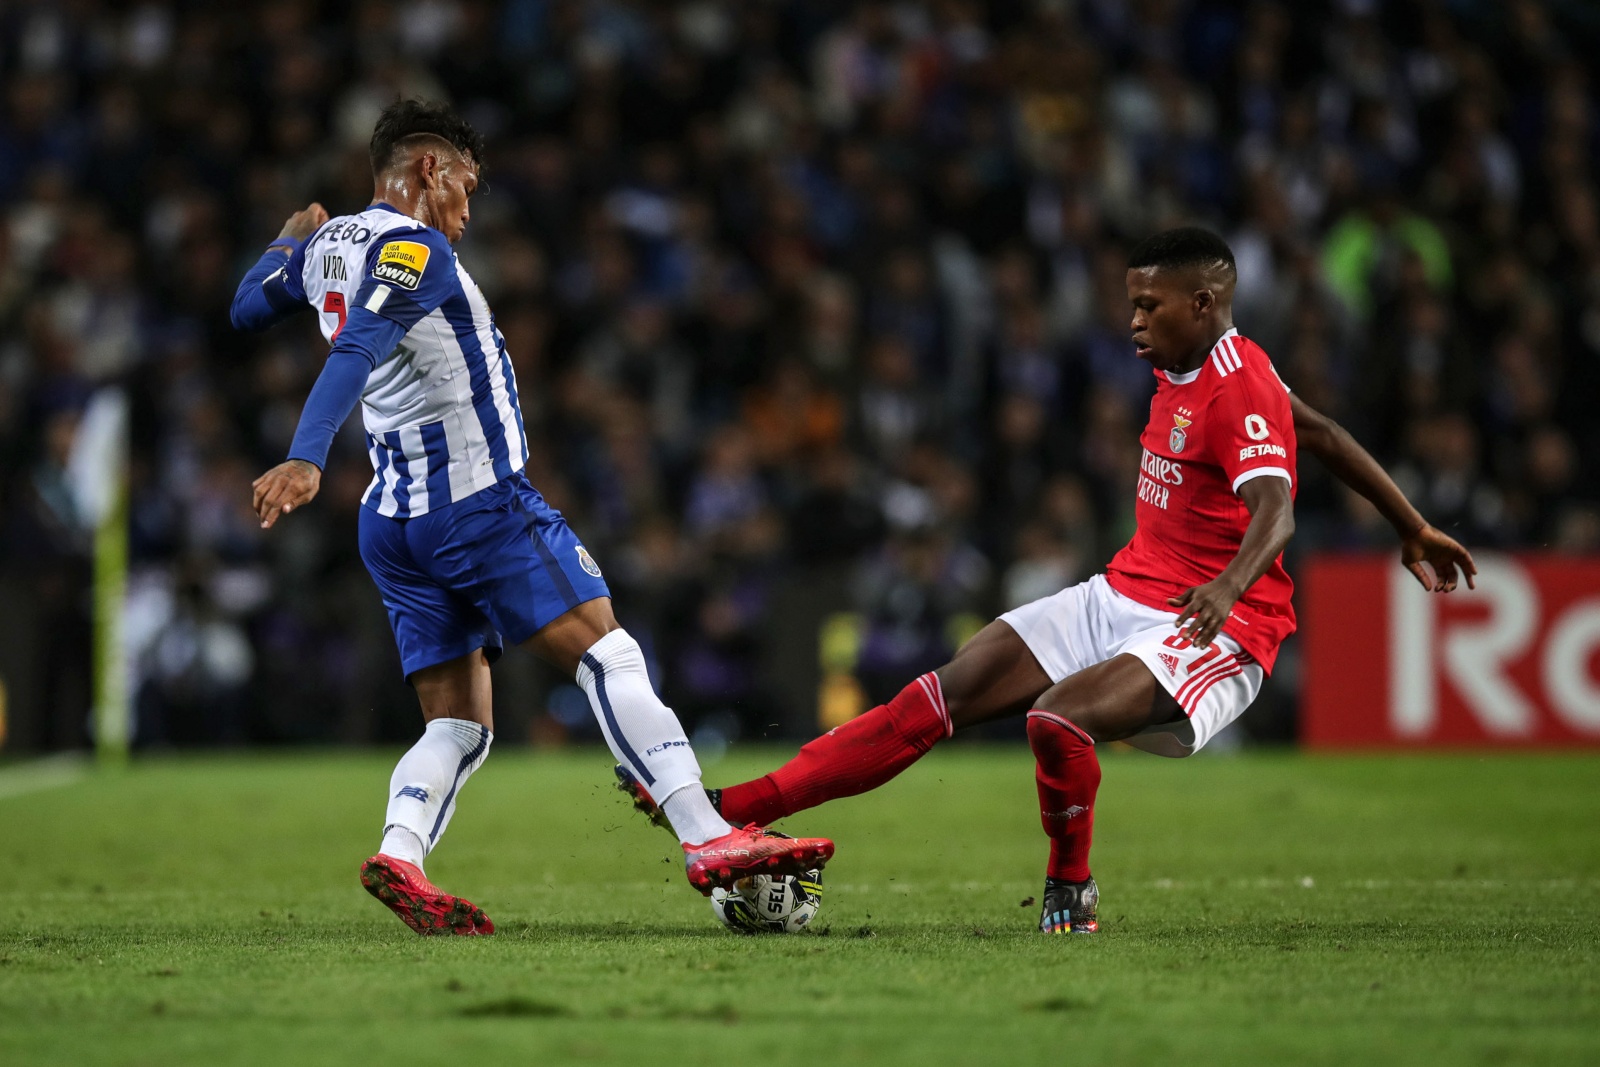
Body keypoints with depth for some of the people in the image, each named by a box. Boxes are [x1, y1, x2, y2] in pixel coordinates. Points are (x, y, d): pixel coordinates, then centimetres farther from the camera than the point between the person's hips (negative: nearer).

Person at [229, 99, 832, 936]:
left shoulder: (325, 247, 14)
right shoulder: (412, 248, -11)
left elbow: (246, 309, 32)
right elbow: (355, 351, -27)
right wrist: (305, 459, -38)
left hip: (392, 520, 9)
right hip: (479, 501, -9)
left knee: (457, 727, 7)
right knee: (609, 658, -9)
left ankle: (400, 851, -20)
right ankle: (708, 842, -18)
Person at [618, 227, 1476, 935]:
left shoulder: (1239, 391, -16)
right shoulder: (1181, 374, 12)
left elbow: (1274, 510, -32)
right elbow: (1320, 431, 23)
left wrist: (1228, 587, -53)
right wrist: (1413, 529, 31)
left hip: (1216, 633, -9)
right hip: (1121, 599, 9)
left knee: (1058, 715, -33)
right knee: (943, 695, -4)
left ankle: (1071, 893, -6)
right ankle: (730, 808, -7)